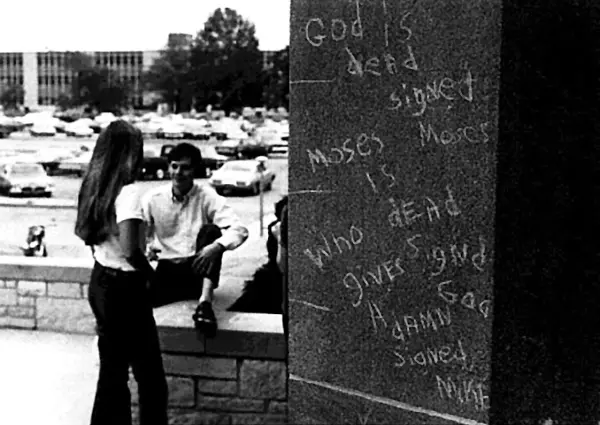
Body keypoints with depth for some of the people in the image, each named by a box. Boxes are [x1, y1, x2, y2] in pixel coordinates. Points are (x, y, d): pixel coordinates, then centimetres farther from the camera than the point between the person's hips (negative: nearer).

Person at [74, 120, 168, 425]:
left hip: (100, 283, 8)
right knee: (150, 377, 3)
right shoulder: (129, 191, -20)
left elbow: (83, 232, 17)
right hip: (125, 288, -8)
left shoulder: (94, 186, 4)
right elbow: (131, 250, -28)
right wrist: (150, 272, -11)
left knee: (112, 370, 18)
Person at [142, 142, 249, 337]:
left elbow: (239, 230, -18)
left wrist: (216, 247, -37)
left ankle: (205, 302, -38)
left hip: (199, 269, 0)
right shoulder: (153, 198, 0)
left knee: (211, 230, -29)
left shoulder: (207, 196, -7)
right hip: (167, 271, 0)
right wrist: (144, 246, -22)